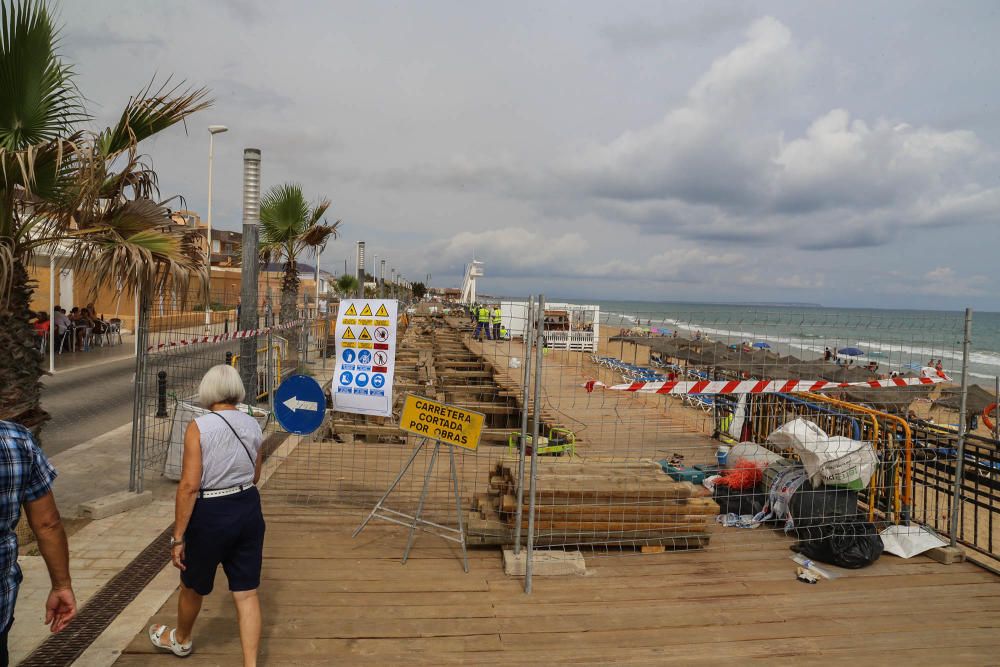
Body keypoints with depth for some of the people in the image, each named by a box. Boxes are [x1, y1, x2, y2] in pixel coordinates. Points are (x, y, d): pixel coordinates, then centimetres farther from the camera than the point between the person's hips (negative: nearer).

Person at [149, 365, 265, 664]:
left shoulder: (199, 427, -15)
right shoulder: (253, 425, 1)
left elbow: (189, 486, -19)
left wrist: (177, 537, -13)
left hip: (211, 515, -4)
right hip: (248, 510, 4)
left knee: (192, 587, 24)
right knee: (247, 593, 10)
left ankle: (181, 640, 50)